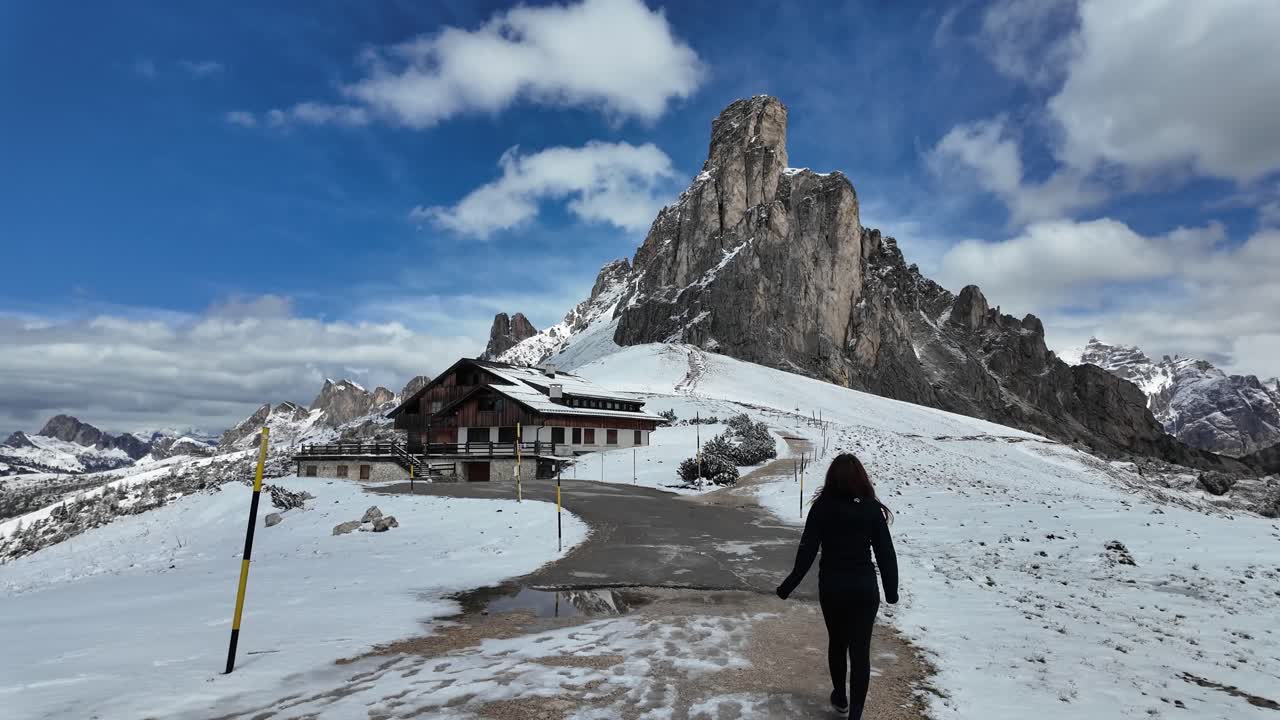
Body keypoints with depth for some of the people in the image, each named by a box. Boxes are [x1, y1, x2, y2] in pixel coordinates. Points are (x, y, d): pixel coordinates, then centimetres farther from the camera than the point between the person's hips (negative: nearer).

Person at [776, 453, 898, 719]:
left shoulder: (822, 507, -9)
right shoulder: (872, 509, -7)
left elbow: (807, 550, -9)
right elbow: (886, 553, -3)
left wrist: (789, 585, -1)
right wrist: (891, 590, 9)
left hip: (831, 586, 1)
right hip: (864, 588, -1)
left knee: (837, 642, 21)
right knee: (860, 650, 6)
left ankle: (840, 698, 38)